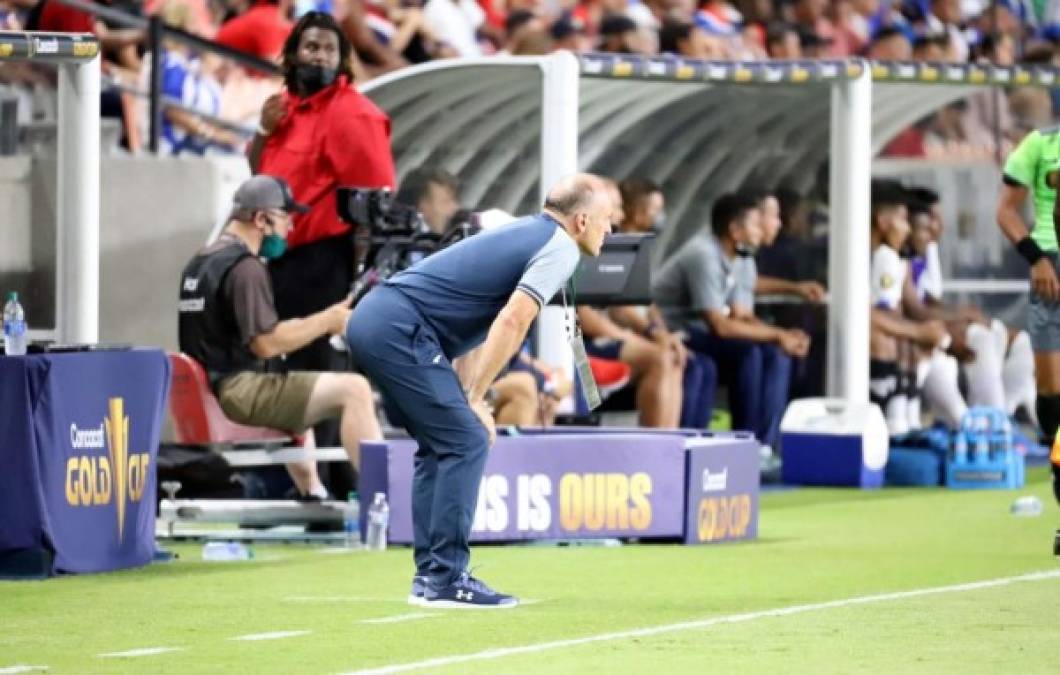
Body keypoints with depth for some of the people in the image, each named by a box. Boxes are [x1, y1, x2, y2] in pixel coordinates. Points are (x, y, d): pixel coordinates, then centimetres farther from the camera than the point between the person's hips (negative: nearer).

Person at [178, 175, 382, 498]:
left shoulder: (200, 263, 16)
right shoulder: (245, 267, -14)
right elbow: (266, 344, -19)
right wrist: (327, 320, -9)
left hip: (207, 392, 10)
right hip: (236, 392, -10)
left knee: (295, 393, 39)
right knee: (354, 389, -18)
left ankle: (312, 493, 38)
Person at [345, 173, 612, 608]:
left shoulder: (525, 234, 24)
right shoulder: (559, 248, -5)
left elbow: (477, 326, 23)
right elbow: (511, 322, -16)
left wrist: (470, 398, 14)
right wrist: (474, 398, -12)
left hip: (371, 319, 10)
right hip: (398, 331, -10)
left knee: (441, 445, 17)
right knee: (465, 441, -7)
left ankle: (430, 576, 19)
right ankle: (445, 581, -8)